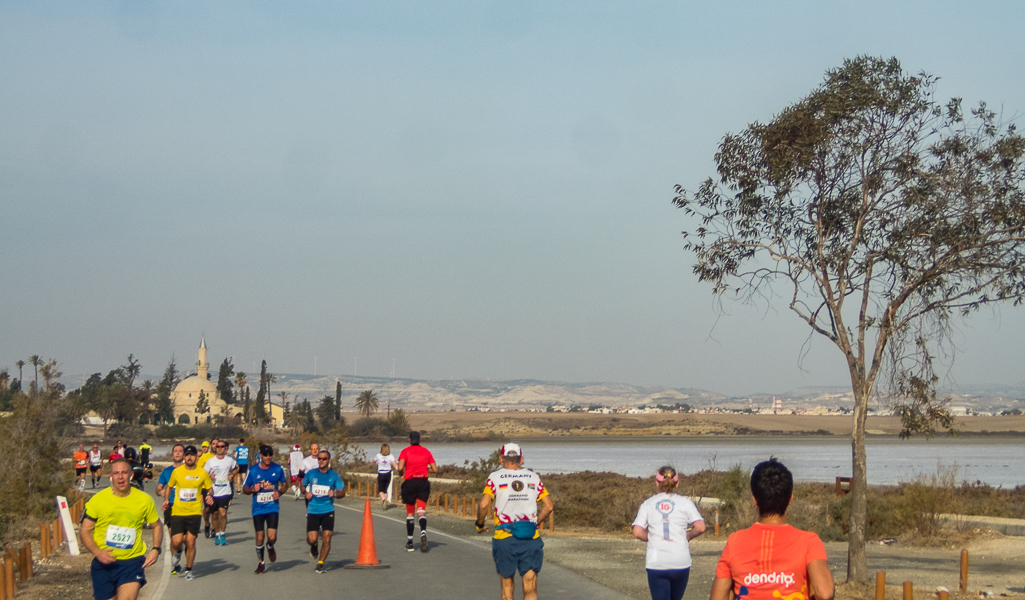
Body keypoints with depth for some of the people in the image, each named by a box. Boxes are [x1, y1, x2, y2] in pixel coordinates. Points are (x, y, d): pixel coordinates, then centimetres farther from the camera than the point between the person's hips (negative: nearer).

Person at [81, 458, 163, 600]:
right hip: (104, 563, 1)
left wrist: (155, 549, -3)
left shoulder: (144, 500, 0)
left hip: (132, 563, -1)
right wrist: (97, 552, -17)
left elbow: (157, 526, 14)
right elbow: (85, 531, 0)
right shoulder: (97, 500, -4)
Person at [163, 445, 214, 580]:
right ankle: (177, 554, 28)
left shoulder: (202, 473, 0)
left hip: (194, 513, 0)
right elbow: (169, 487, 16)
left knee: (190, 542, -2)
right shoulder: (176, 472, 1)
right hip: (177, 512, 0)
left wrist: (209, 497, -9)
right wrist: (166, 500, 2)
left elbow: (209, 488, 12)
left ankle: (189, 570, 17)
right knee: (176, 541, -10)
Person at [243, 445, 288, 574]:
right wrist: (253, 489, -16)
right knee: (259, 538, 2)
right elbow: (245, 489, 6)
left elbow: (285, 483, 14)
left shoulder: (278, 469, -2)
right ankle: (261, 563, 21)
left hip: (272, 508, 0)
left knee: (272, 537, -12)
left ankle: (270, 547, 25)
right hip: (258, 509, 0)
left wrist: (280, 492, -7)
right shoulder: (253, 470, -3)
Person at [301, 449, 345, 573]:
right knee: (312, 539, -9)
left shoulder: (334, 476, 1)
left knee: (327, 539, -6)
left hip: (328, 511, 0)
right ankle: (314, 546, 29)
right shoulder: (310, 474, 3)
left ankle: (320, 564, 12)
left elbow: (342, 492, 5)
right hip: (313, 512, 0)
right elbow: (302, 485, 18)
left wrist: (335, 494, -17)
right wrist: (305, 493, -3)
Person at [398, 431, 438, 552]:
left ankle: (409, 542, 14)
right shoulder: (426, 451, 9)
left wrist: (401, 474, 8)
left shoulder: (405, 451, 0)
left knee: (409, 514, 11)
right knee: (421, 512, -5)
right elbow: (435, 469, 5)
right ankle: (423, 534, -33)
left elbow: (400, 468, -13)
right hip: (423, 482, 1)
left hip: (409, 482, -1)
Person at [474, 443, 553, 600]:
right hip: (531, 538, 1)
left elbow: (484, 505, -11)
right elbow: (548, 506, 4)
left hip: (504, 538, -1)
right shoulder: (534, 478, 7)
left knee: (507, 585, 16)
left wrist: (480, 524, 5)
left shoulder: (495, 478, 0)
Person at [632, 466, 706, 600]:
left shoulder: (648, 504, 5)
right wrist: (688, 536, 11)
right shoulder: (685, 503, 3)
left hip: (656, 563, -1)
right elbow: (700, 527, -8)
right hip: (681, 562, 1)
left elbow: (637, 532, -5)